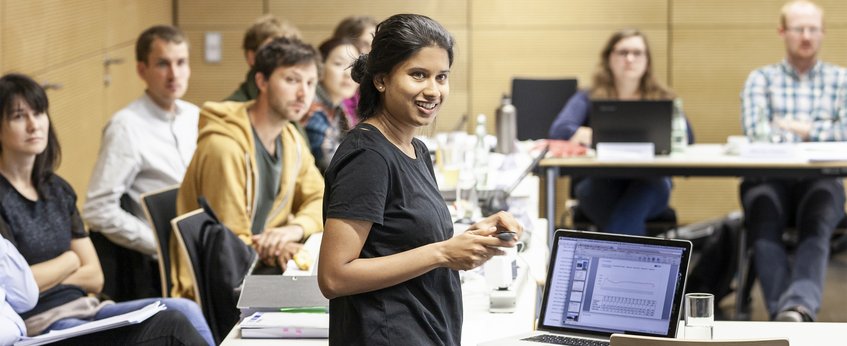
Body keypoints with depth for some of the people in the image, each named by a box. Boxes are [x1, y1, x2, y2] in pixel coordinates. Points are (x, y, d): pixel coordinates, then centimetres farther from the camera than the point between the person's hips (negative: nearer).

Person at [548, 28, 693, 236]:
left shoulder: (662, 99, 17)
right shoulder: (588, 99, 15)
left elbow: (686, 136, 2)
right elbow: (559, 130, -3)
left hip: (650, 185, 1)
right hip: (600, 185, -1)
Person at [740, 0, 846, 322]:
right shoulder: (761, 78, 15)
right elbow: (755, 130, -3)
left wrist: (805, 130, -1)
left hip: (820, 180, 0)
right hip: (769, 178, 0)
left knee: (815, 226, -36)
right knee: (764, 221, -35)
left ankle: (795, 309, -60)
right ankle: (798, 313, -51)